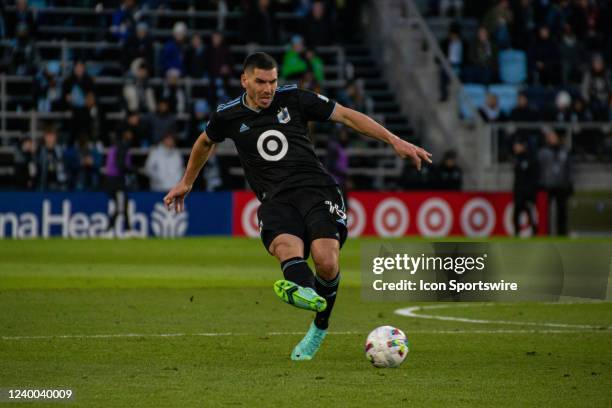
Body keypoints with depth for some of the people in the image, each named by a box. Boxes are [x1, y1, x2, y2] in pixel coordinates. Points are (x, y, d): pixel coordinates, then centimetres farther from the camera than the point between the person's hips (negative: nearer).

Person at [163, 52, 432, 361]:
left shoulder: (293, 99, 7)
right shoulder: (228, 116, 11)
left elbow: (347, 116, 10)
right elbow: (205, 142, 34)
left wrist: (395, 141, 4)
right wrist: (186, 182, 45)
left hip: (317, 188, 0)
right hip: (276, 200, 0)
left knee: (326, 261, -25)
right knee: (286, 248, -35)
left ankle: (320, 327, 0)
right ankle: (305, 291, -69)